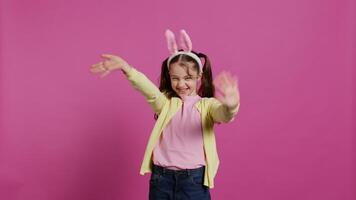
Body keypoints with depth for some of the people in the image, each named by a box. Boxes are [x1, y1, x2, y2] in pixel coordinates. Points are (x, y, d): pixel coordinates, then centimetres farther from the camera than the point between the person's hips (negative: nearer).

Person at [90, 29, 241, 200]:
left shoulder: (207, 105, -2)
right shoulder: (165, 103, 3)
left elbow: (224, 115, -25)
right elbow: (149, 90, -18)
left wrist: (230, 105, -51)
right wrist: (126, 68, -39)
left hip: (194, 180, -2)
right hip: (161, 178, 2)